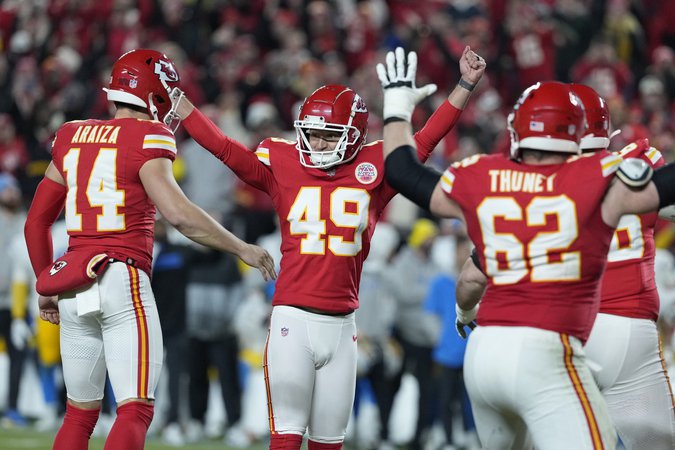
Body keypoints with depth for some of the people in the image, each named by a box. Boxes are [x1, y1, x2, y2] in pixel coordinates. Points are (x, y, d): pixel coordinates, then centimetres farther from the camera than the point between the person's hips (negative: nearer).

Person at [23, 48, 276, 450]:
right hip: (123, 281, -6)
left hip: (73, 290, 6)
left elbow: (36, 222, 20)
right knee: (136, 410, -6)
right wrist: (242, 249, -6)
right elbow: (179, 214, -17)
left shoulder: (71, 139, 14)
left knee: (80, 413, 15)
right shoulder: (147, 140, -5)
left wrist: (47, 287, 31)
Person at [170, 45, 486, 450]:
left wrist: (465, 86, 7)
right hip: (293, 321, -2)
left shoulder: (372, 170, 7)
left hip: (342, 325, 2)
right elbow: (225, 149, 6)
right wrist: (179, 104, 4)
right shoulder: (283, 165, 5)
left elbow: (425, 141, 9)